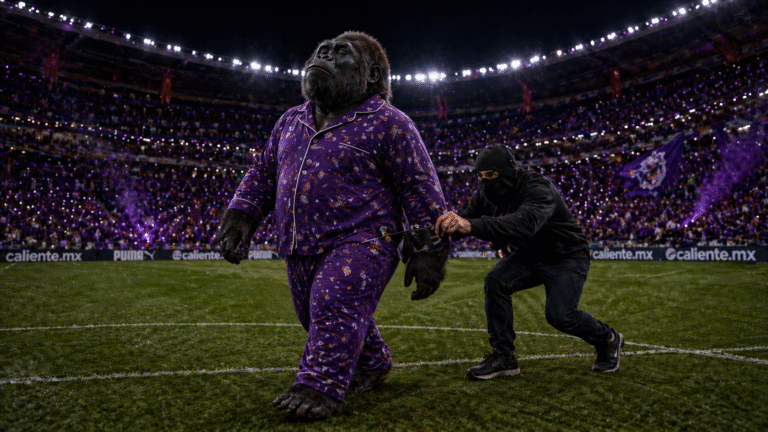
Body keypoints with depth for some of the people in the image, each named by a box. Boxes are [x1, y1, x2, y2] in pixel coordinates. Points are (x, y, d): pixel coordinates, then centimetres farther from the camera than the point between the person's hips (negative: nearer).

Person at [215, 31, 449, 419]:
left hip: (361, 241, -7)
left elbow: (422, 188, -8)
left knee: (335, 305, -24)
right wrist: (241, 214, 9)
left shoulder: (388, 124, -4)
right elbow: (264, 172, 23)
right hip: (302, 249, 7)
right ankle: (373, 364, 34)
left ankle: (321, 386, -13)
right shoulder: (291, 121, 17)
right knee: (319, 316, 14)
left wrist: (430, 251, -13)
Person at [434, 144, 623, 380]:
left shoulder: (538, 189, -32)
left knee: (559, 315, -19)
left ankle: (608, 340, 15)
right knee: (496, 282, -19)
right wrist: (449, 221, -40)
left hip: (567, 258, -6)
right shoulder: (487, 194, -8)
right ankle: (503, 357, -9)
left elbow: (524, 223, -51)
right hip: (528, 256, 6)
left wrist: (472, 226, -63)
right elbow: (464, 217, -13)